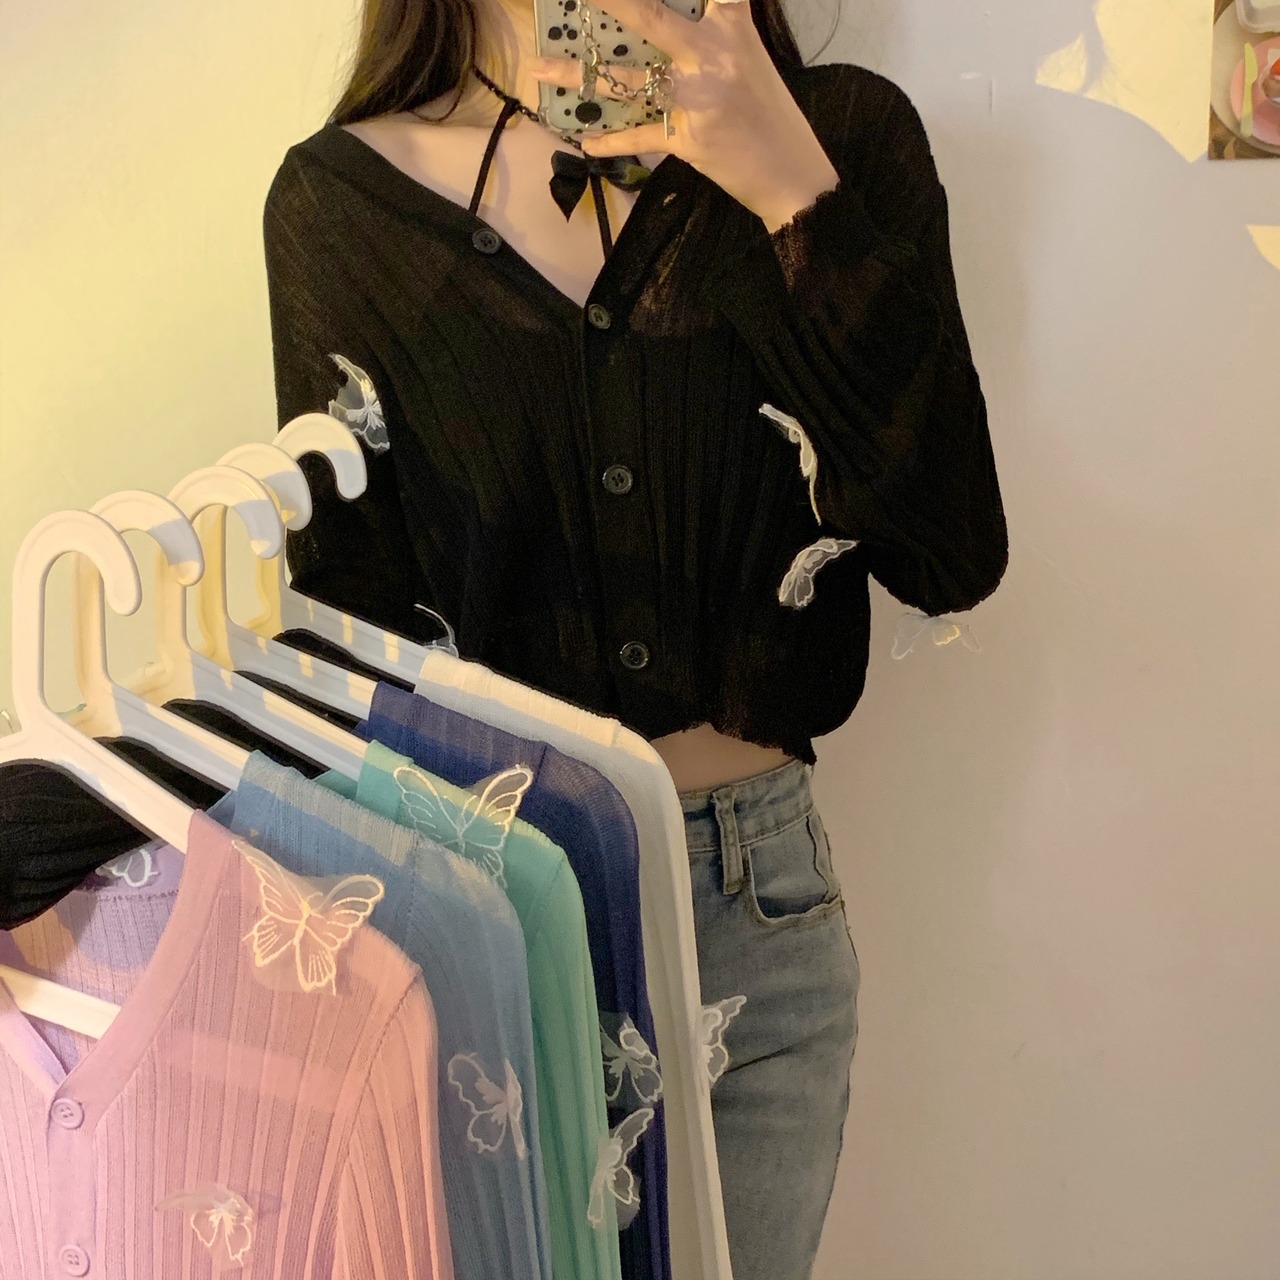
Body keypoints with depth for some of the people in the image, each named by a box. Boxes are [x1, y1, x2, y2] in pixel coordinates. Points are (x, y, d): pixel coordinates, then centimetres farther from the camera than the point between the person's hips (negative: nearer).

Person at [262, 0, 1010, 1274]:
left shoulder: (842, 137, -3)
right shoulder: (341, 200, -4)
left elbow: (949, 557, -14)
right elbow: (344, 623, 0)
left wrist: (790, 187, -19)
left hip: (760, 911, 1)